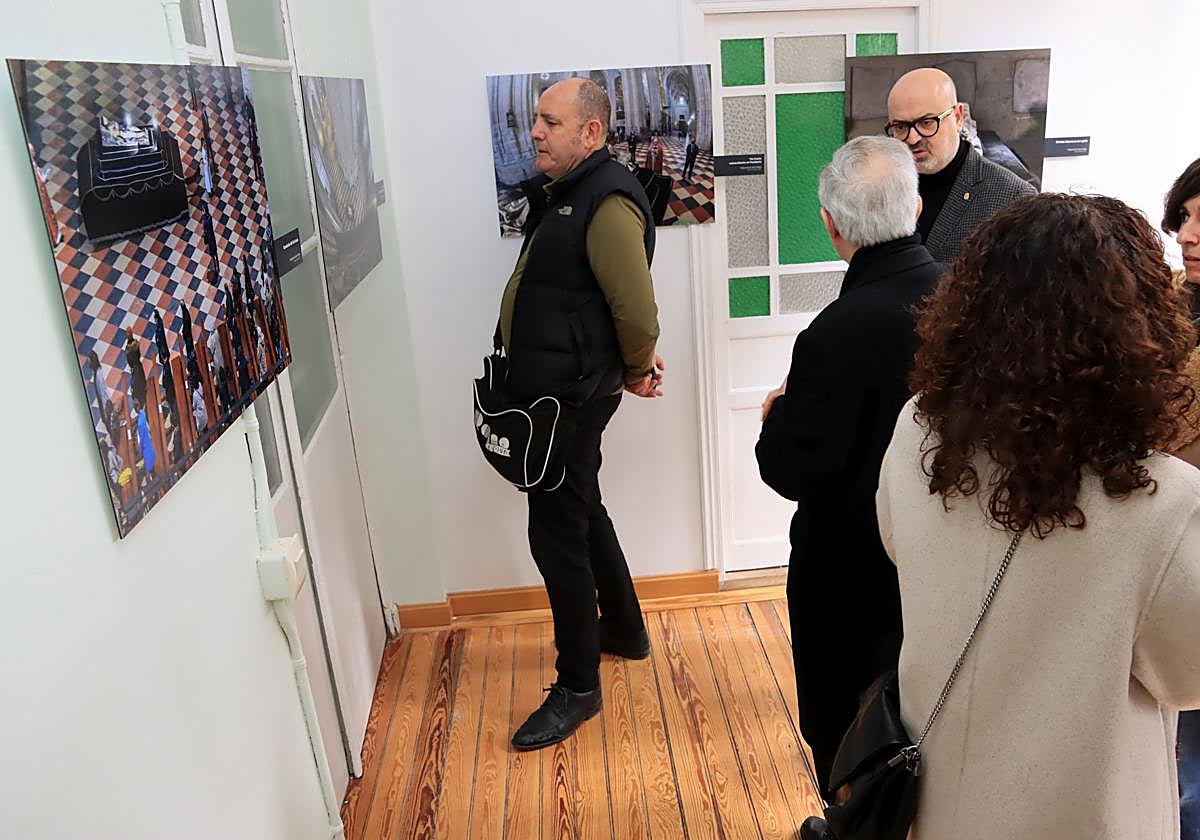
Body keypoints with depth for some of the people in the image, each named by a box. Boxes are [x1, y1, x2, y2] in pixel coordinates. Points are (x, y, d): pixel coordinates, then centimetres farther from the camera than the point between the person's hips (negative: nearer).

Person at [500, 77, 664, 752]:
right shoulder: (567, 193, 13)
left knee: (558, 533, -3)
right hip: (554, 391, 11)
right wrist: (635, 363, 14)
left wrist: (636, 372, -6)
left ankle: (578, 687, 13)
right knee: (583, 512, 22)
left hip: (574, 397, -11)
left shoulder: (607, 202, -20)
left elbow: (638, 307, -23)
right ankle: (625, 628, 42)